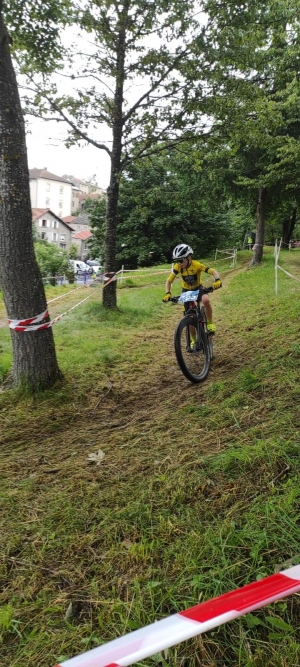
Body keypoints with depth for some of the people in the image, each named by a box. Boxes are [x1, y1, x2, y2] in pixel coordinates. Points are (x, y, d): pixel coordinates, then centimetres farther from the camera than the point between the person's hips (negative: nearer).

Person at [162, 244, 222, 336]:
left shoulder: (197, 265, -30)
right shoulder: (177, 267, -23)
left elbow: (213, 271, -35)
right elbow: (169, 281, -19)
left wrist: (217, 280, -55)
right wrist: (167, 293, -36)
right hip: (186, 290, 2)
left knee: (206, 301, -35)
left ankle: (210, 323, -12)